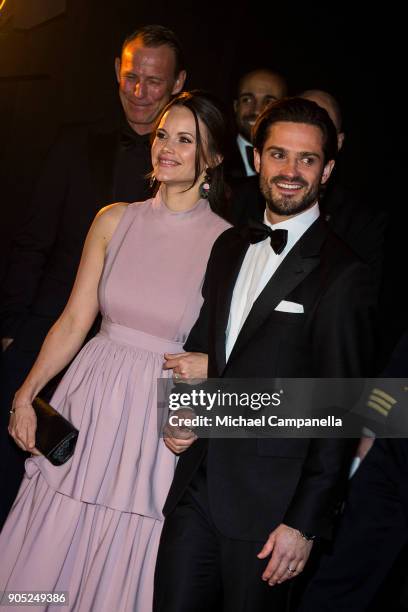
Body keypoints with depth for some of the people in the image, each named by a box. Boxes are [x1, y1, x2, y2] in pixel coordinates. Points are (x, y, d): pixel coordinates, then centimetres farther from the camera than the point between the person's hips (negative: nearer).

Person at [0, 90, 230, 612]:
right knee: (46, 555, 12)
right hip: (91, 398, 3)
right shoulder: (114, 221, 2)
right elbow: (74, 320, 5)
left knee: (120, 569, 10)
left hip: (163, 416, -3)